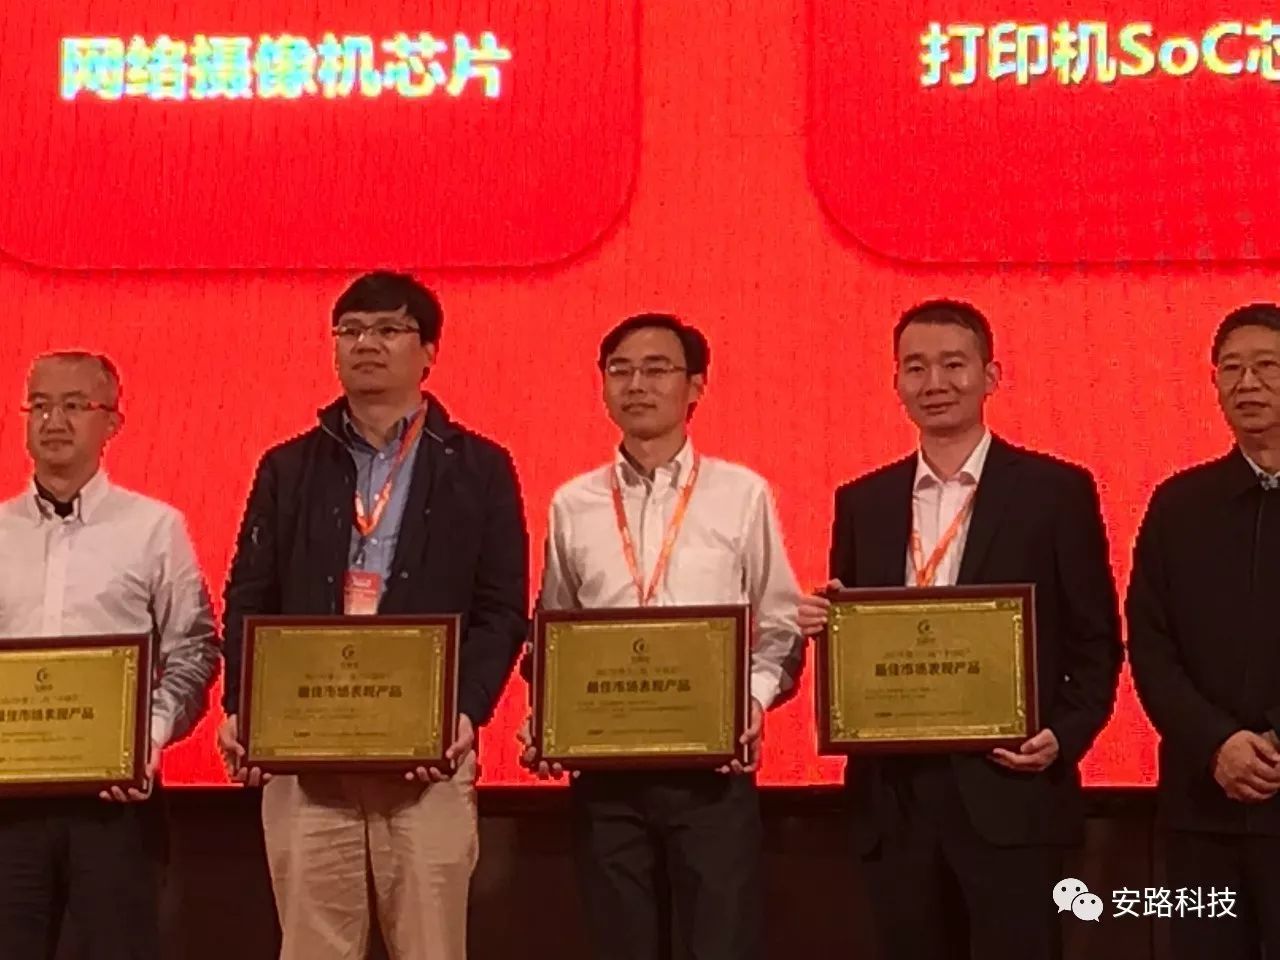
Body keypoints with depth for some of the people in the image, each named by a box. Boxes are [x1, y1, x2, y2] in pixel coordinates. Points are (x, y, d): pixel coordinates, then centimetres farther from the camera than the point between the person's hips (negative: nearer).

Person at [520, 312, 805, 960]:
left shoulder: (742, 495, 2)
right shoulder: (573, 506, 8)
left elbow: (779, 631, 4)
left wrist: (754, 700, -13)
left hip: (713, 765, -2)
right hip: (604, 767, 2)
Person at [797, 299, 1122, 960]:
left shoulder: (1055, 490, 0)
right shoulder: (862, 502, 11)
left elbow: (1096, 640, 2)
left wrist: (1064, 735, -12)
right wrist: (823, 624, -7)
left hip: (1008, 792, -3)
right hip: (894, 795, 4)